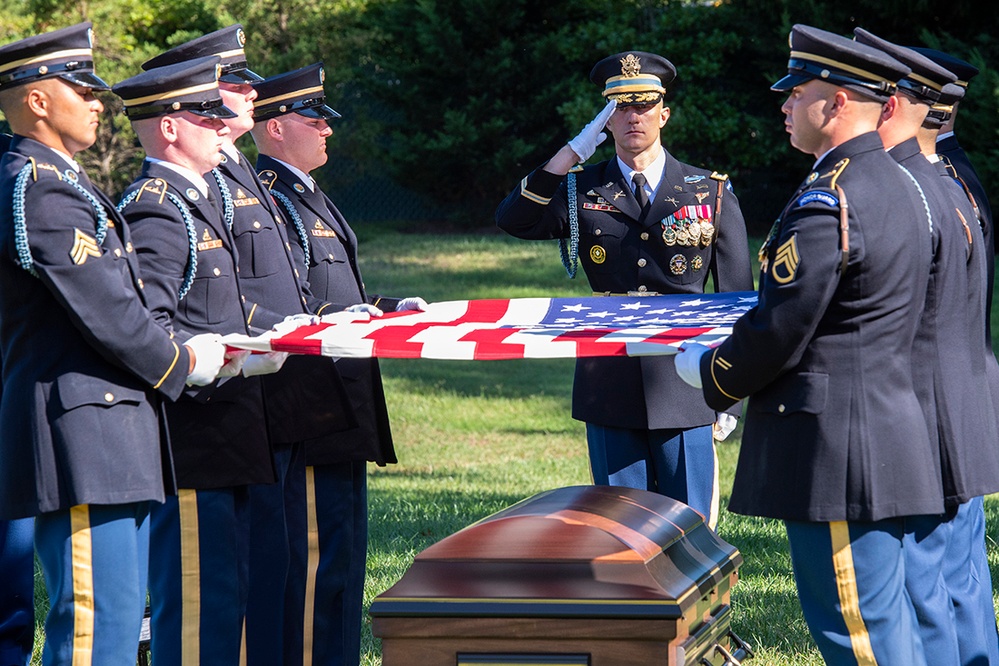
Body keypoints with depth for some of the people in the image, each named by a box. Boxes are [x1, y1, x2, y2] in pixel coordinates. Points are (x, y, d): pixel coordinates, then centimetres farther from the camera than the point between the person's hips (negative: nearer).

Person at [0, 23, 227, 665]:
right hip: (81, 432, -11)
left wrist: (181, 349, 10)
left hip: (104, 440, 11)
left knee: (119, 614, 13)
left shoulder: (55, 181, 20)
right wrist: (182, 363, -2)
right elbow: (106, 312, -17)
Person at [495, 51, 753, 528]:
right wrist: (572, 153, -11)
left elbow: (737, 299, 6)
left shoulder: (711, 193, 5)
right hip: (609, 386, 1)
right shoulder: (582, 192, 8)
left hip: (683, 385, -1)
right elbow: (513, 221, -9)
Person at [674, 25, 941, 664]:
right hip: (890, 432, 10)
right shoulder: (896, 184, 13)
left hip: (836, 448, -10)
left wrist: (709, 372, 1)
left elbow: (779, 332, -18)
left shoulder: (825, 201, -19)